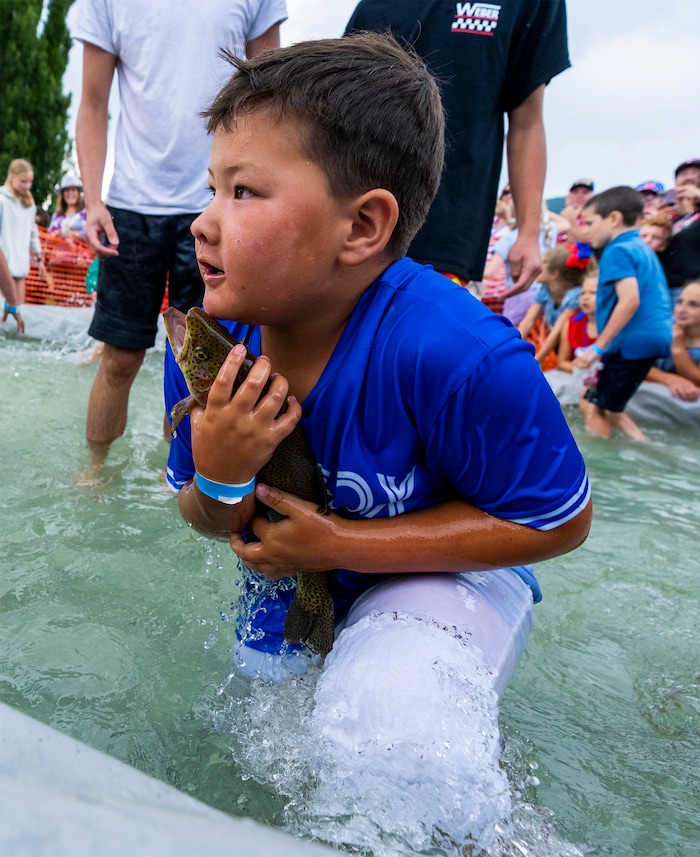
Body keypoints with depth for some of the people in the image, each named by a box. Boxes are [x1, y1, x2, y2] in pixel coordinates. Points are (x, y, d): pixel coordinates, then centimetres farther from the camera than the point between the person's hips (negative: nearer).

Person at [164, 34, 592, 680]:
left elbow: (559, 521, -26)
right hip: (290, 591, 5)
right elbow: (216, 525, -7)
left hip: (434, 579, -4)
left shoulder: (461, 356, -39)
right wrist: (220, 481, -35)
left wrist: (341, 543, -28)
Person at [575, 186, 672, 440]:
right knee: (608, 408, 18)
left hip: (630, 343, -10)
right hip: (651, 337, 10)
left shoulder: (618, 251, -12)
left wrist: (598, 347, -21)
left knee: (594, 408, -1)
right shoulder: (642, 247, 17)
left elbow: (630, 301, -24)